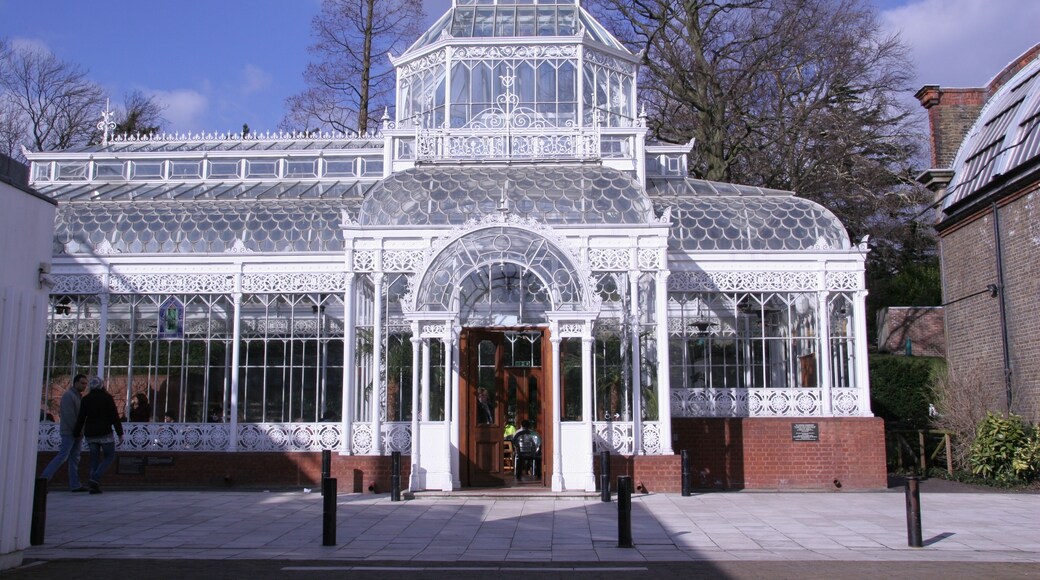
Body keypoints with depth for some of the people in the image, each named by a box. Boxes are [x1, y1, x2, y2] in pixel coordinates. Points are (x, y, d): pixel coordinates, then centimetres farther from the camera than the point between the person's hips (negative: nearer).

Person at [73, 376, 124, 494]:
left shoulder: (86, 399, 4)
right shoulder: (107, 397, -7)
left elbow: (81, 418, 3)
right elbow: (115, 417, -10)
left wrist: (77, 434, 11)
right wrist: (120, 433, -7)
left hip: (90, 433, 4)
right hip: (105, 432, -4)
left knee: (95, 458, 11)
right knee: (110, 456, 9)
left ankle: (95, 486, 4)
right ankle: (95, 479, -11)